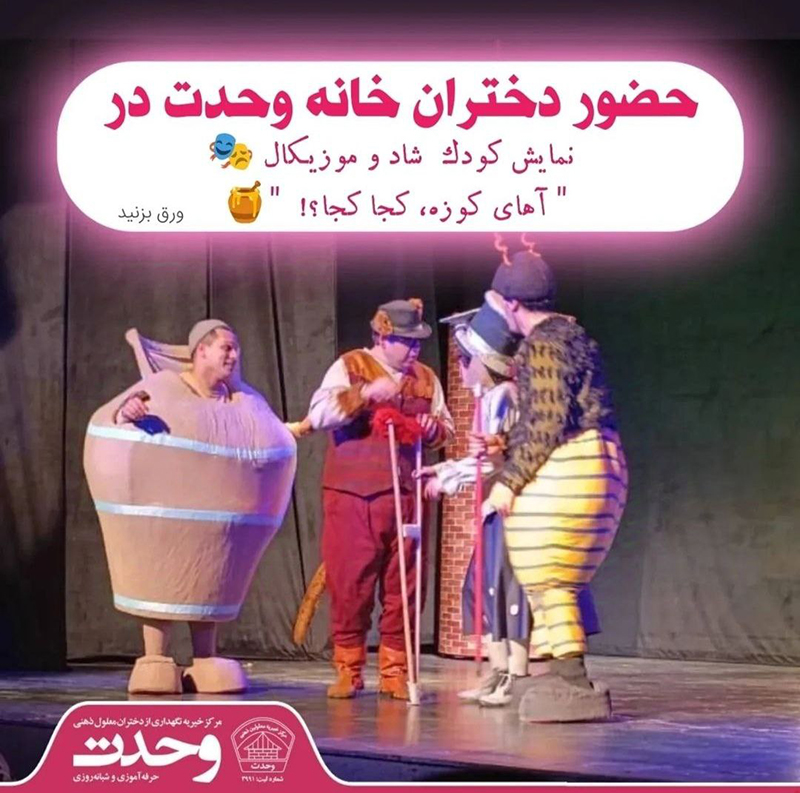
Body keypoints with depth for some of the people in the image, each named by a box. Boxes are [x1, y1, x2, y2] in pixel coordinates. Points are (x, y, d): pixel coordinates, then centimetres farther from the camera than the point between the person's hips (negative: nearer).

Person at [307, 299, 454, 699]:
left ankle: (395, 672, 11)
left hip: (406, 497, 4)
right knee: (349, 585, -2)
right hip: (352, 495, -4)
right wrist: (366, 392, -25)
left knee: (402, 587, 3)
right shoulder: (350, 366, 0)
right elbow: (319, 414, -13)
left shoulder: (426, 378, 13)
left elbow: (446, 429, 19)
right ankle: (348, 670, 9)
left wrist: (434, 428, -5)